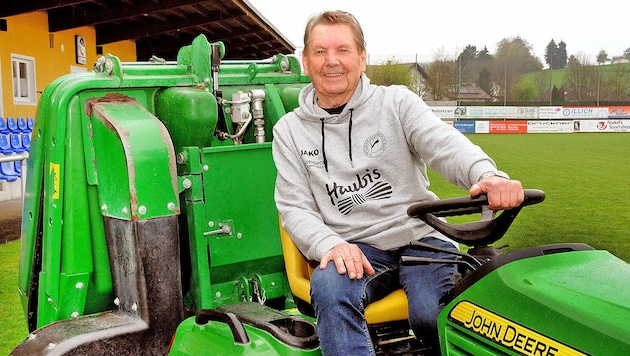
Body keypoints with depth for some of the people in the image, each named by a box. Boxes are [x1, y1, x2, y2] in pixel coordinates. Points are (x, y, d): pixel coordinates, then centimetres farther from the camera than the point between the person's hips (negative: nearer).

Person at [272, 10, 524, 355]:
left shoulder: (396, 102, 3)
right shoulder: (289, 130, 7)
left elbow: (446, 144, -12)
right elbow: (295, 208, 2)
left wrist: (488, 175, -35)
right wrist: (330, 244, -19)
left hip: (421, 237, 0)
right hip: (354, 249, 0)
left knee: (432, 314, -26)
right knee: (328, 288, -33)